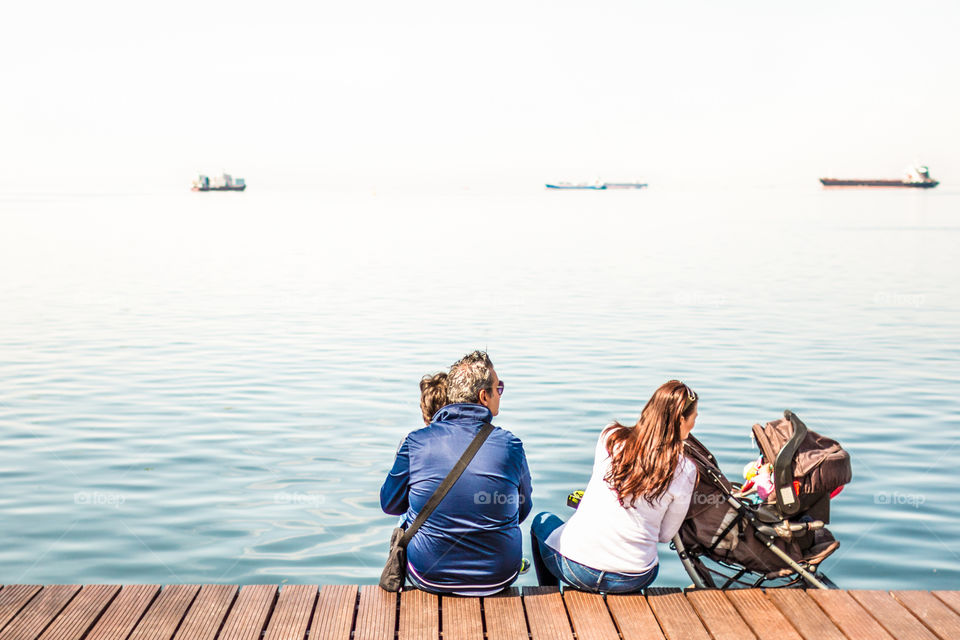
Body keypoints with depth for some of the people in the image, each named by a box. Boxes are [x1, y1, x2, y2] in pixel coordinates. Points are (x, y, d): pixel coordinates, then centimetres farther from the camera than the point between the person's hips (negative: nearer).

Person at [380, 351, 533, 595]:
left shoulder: (416, 442, -12)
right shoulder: (510, 445, -11)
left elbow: (390, 504, 1)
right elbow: (523, 510, 5)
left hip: (429, 576, 0)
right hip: (498, 579, 0)